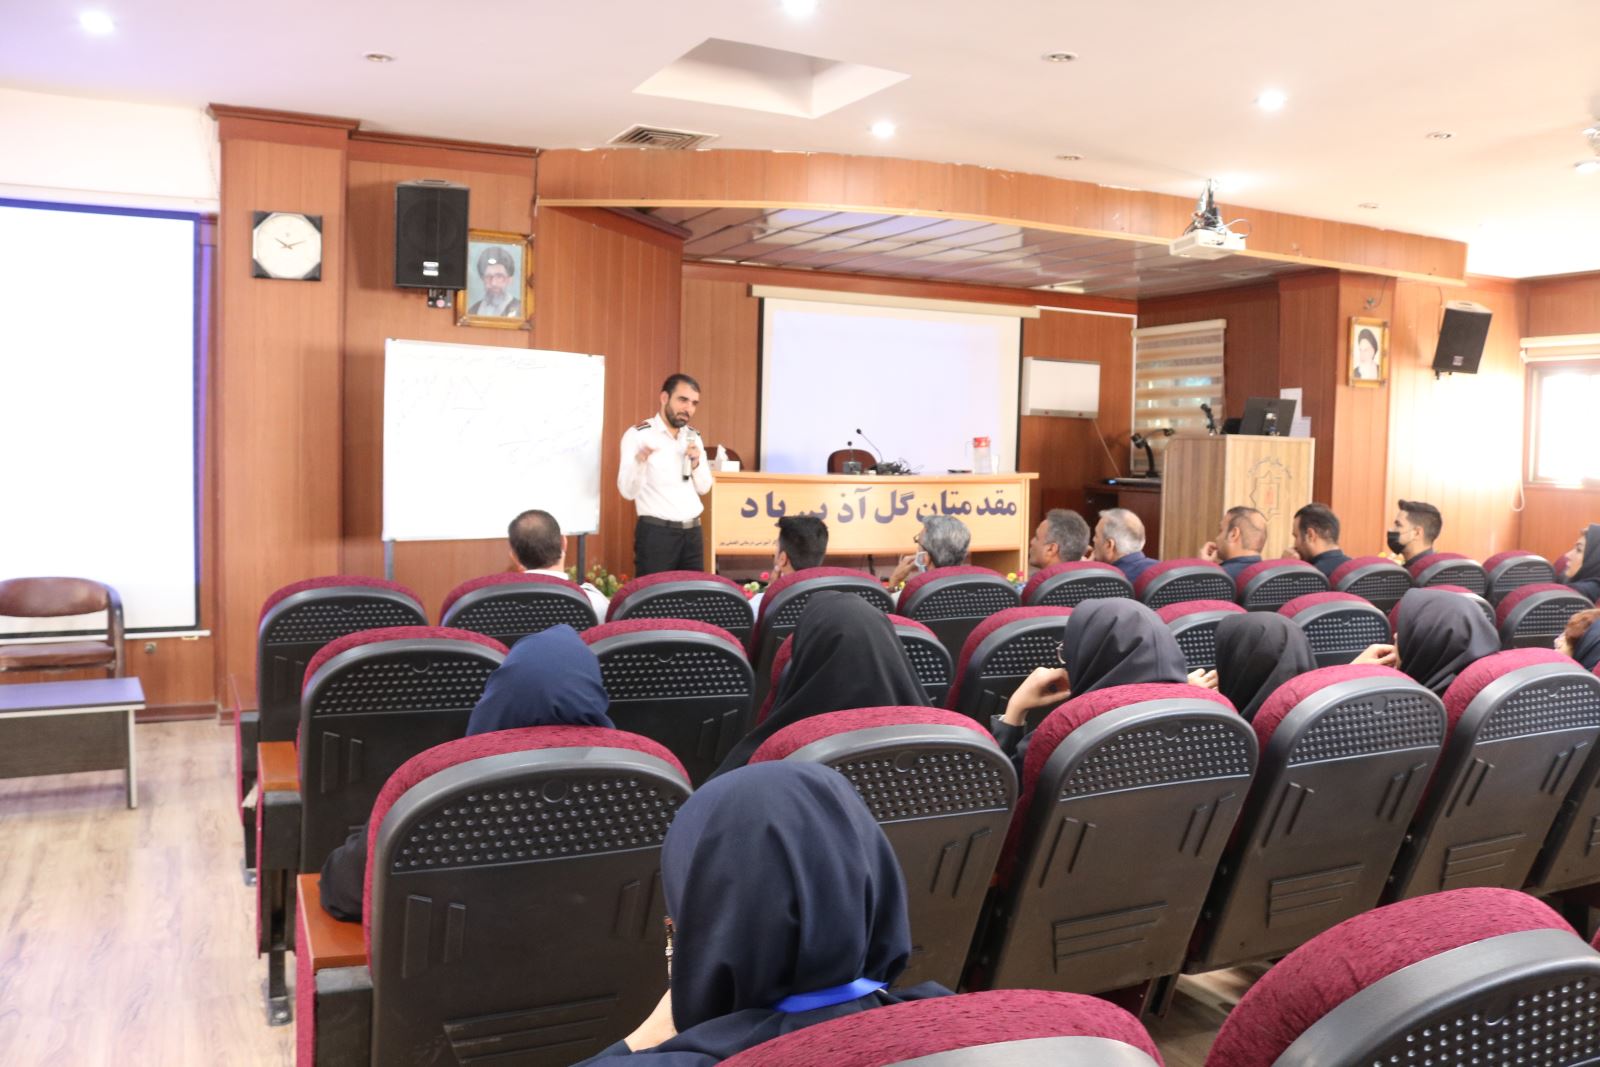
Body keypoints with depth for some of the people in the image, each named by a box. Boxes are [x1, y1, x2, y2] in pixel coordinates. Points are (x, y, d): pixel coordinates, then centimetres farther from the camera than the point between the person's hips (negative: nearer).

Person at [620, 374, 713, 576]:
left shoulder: (693, 437, 11)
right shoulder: (638, 435, -9)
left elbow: (704, 488, 13)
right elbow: (628, 491, -17)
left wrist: (696, 463, -7)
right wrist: (640, 460, -36)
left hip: (692, 531, 6)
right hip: (656, 532, -6)